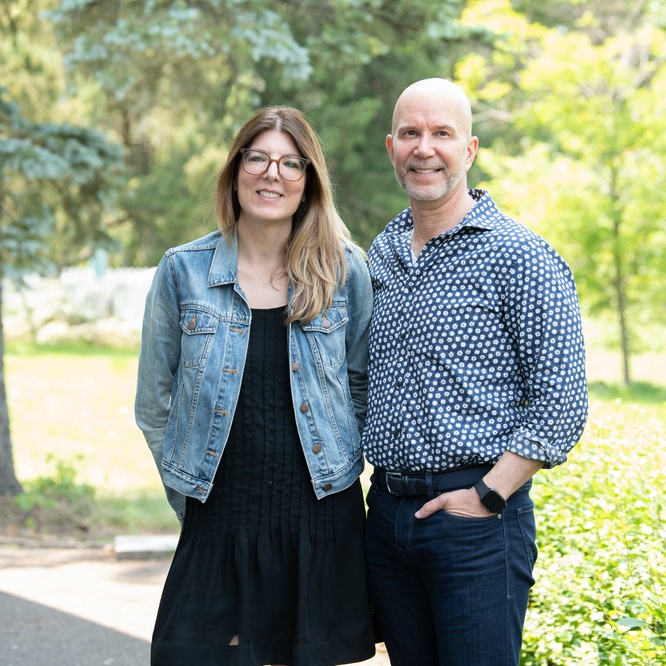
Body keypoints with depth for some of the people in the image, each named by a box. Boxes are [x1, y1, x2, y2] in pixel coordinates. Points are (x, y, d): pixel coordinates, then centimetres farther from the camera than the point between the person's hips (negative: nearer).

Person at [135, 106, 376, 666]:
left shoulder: (345, 271, 1)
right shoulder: (184, 271, 0)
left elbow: (364, 386, 11)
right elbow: (155, 400, 8)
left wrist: (337, 469, 9)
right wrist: (192, 497, 9)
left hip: (323, 520, 1)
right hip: (219, 523, 0)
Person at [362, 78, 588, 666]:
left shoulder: (521, 257, -8)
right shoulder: (380, 254, 12)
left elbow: (561, 404, -11)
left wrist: (487, 497, -16)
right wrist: (384, 493, 10)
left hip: (476, 521, -6)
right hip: (387, 512, 6)